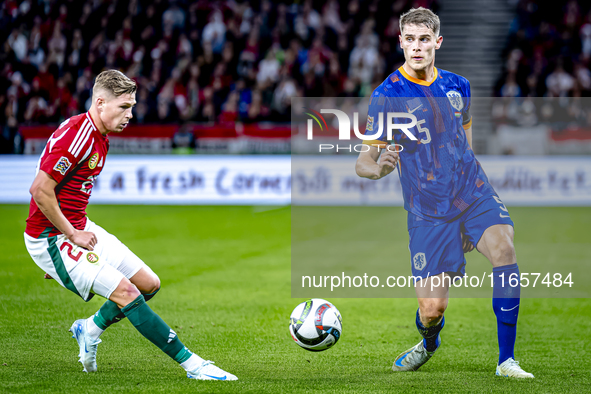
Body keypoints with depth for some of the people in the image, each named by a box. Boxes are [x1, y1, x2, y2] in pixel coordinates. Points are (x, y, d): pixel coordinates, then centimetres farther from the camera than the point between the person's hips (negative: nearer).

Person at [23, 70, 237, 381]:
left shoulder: (101, 138, 10)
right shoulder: (76, 135, -22)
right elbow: (40, 189, -25)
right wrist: (72, 235, -18)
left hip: (79, 229, 10)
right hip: (51, 236, -10)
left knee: (149, 284, 7)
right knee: (124, 291, -18)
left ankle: (90, 330, 26)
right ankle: (191, 364, -15)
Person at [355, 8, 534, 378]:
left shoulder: (458, 85, 7)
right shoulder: (387, 95, -6)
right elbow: (364, 160, -9)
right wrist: (379, 167, -32)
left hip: (474, 194, 3)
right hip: (428, 211, -3)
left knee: (504, 248, -28)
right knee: (432, 309, -7)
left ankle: (506, 360, -19)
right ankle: (429, 344, 33)